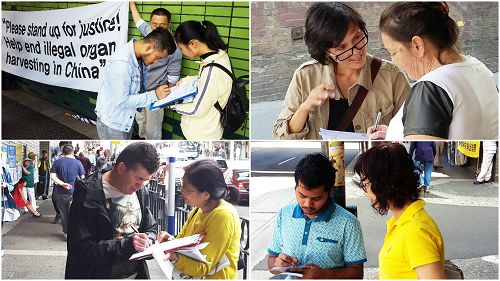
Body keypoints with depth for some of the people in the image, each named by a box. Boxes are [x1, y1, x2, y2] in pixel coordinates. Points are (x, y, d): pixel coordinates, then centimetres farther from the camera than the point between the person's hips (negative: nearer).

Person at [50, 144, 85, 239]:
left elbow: (52, 177, -12)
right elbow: (82, 178, -1)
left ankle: (66, 232, 24)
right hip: (73, 192, -1)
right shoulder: (77, 163, -6)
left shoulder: (58, 162, -3)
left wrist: (62, 183, -12)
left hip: (61, 192, 1)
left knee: (63, 213, 15)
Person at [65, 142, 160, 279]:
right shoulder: (89, 195, -19)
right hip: (99, 275, -5)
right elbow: (80, 249, -23)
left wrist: (148, 240, -9)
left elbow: (151, 229, 13)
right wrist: (126, 245, -30)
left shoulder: (140, 193, 1)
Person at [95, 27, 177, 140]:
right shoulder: (121, 64, -32)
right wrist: (154, 95, -24)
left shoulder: (137, 57, -3)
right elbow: (122, 101, -29)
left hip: (126, 120, 9)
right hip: (112, 122, -9)